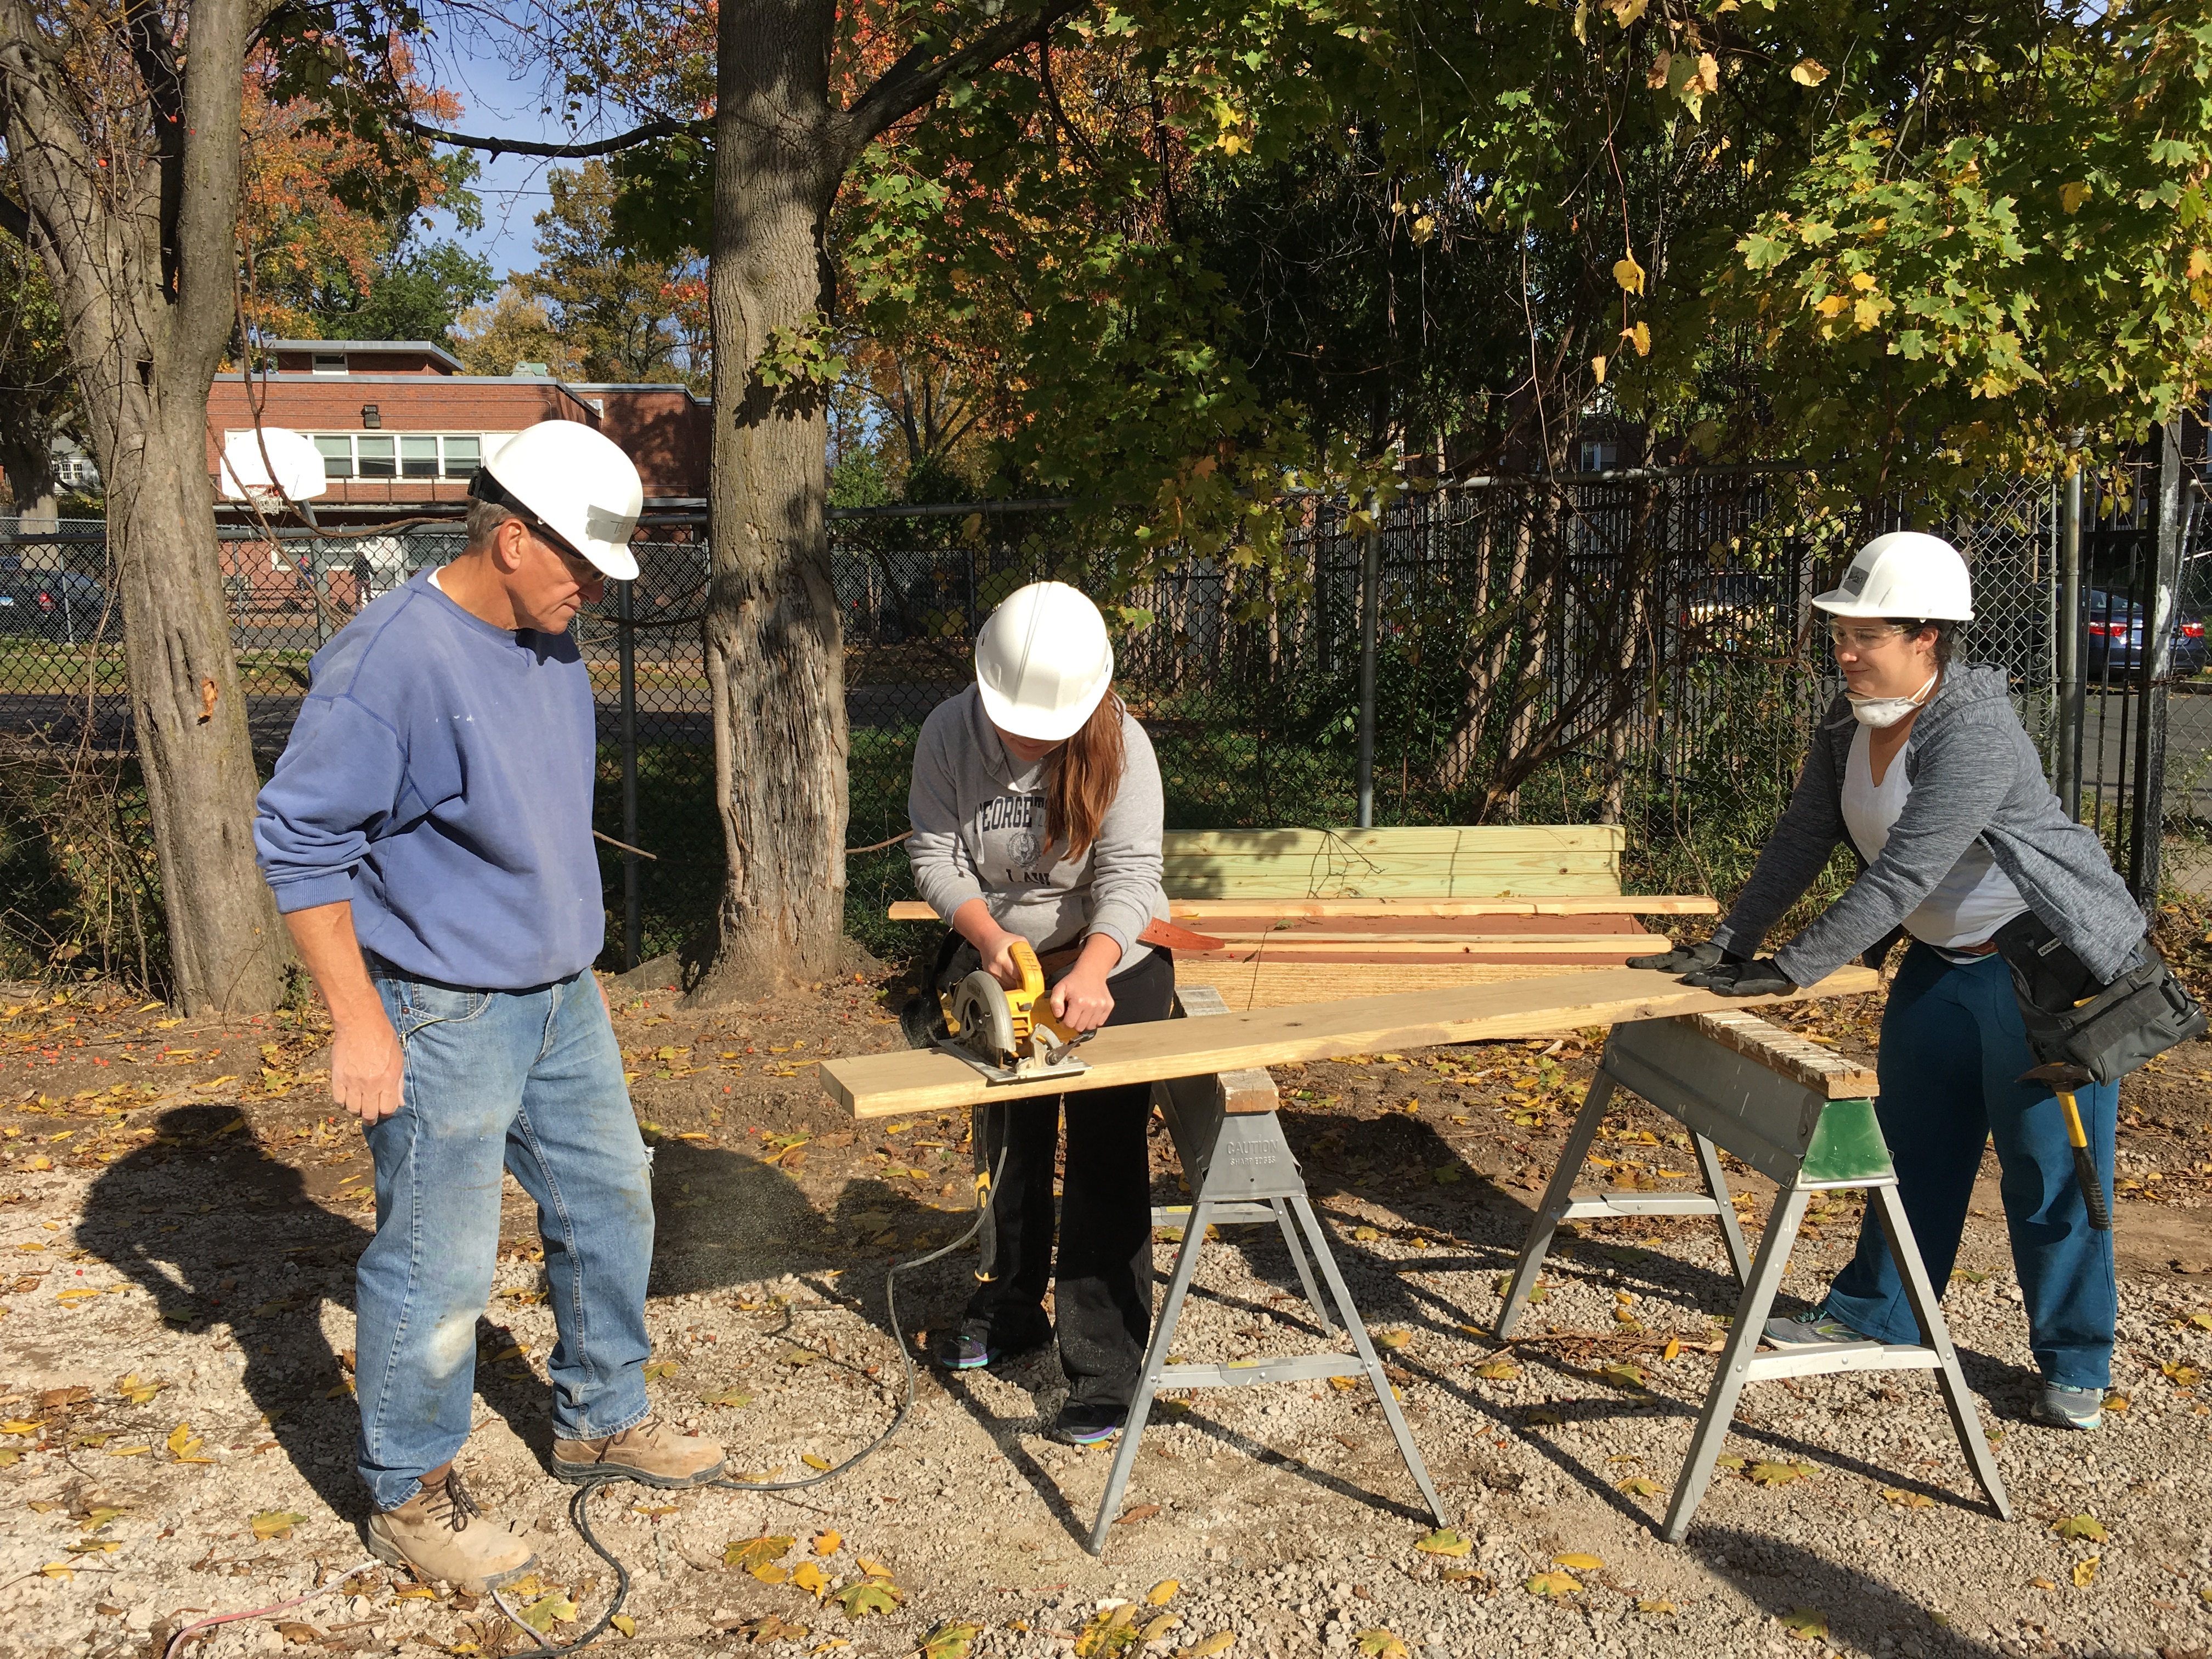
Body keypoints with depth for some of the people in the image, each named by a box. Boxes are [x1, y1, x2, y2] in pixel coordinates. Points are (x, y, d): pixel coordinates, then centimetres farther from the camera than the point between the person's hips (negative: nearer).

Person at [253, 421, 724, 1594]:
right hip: (442, 1017, -9)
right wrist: (358, 1021, -19)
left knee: (609, 1200, 18)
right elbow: (297, 841, -19)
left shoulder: (549, 645, 5)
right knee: (439, 1266, 2)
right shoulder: (392, 656, -21)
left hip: (561, 997, 9)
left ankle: (602, 1421, 37)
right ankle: (409, 1497, 21)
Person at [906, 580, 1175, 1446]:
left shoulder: (1120, 744, -24)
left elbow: (1129, 874, -29)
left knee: (1106, 1159, -6)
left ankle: (1107, 1368, 1)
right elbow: (934, 856, -15)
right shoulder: (949, 733, -17)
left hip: (1114, 965, -4)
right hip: (1002, 961, 4)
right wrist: (990, 937, -33)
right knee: (1006, 1142, 19)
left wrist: (1092, 971, -46)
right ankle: (1009, 1307, 40)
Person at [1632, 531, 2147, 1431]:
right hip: (1944, 958, 8)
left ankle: (2074, 1365, 18)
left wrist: (1792, 967, -31)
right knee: (1913, 1143, 16)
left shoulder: (1975, 735, -29)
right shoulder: (1851, 720, -2)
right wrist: (1728, 945, -4)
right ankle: (1872, 1314, 30)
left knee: (2050, 1169, 1)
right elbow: (1801, 840, 1)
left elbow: (1901, 875, -33)